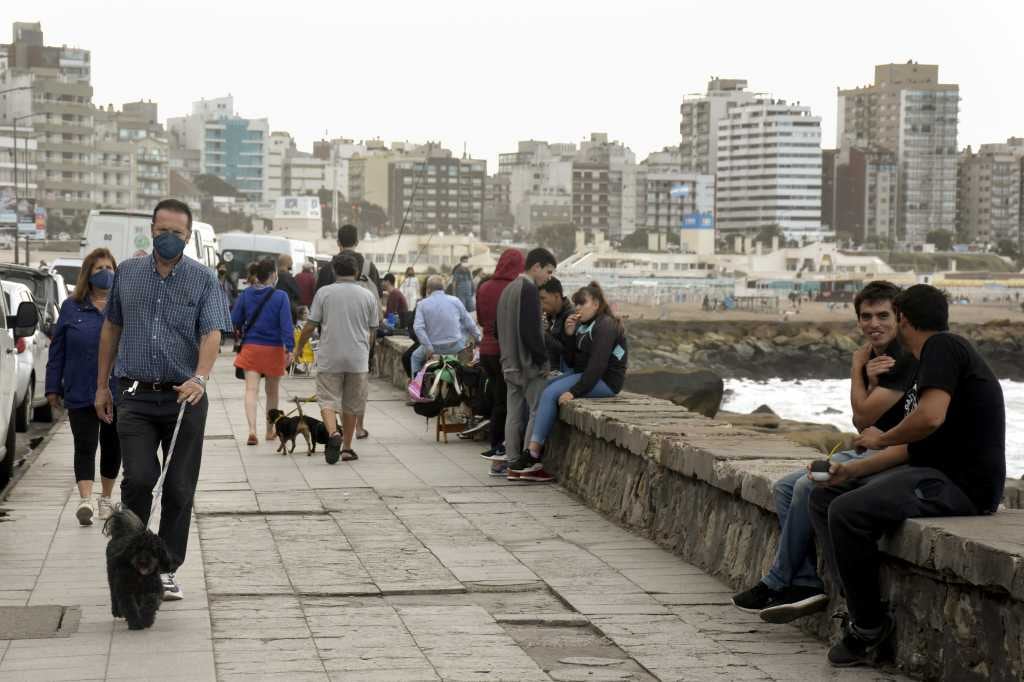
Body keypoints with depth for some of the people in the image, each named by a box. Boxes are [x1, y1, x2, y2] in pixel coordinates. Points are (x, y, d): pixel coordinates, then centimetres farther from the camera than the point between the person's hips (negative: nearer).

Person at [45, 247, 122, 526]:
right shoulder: (72, 307, 3)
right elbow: (57, 350, 6)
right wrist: (53, 388, 2)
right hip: (80, 394, -1)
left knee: (112, 447, 10)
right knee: (85, 447, -7)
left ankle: (105, 498, 25)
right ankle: (85, 499, -15)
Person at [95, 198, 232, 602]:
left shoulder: (203, 280, 0)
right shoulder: (127, 273, 8)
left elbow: (212, 334, -11)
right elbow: (111, 329, 16)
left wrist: (200, 377, -29)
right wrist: (102, 385, 15)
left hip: (184, 397, 0)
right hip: (135, 397, 0)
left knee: (179, 489, 3)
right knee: (139, 478, -14)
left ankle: (167, 570, 16)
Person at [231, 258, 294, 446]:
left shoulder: (246, 294, 0)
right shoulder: (280, 296, -10)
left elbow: (235, 321, 3)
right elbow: (286, 324, -17)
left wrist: (241, 334, 23)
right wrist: (289, 349, -17)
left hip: (251, 347, 1)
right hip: (274, 349, -1)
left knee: (251, 389, -4)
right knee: (272, 391, 16)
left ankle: (252, 430, -23)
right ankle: (270, 430, 30)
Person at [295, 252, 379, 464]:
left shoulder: (324, 293, -3)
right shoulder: (368, 296, 2)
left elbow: (310, 326, -3)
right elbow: (372, 331, 8)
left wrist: (298, 348, 13)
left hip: (329, 358, -1)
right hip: (358, 359, 1)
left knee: (328, 400, 2)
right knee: (351, 404, 12)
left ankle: (333, 433, -23)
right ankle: (347, 447, 18)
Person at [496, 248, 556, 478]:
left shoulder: (508, 289, 15)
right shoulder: (529, 289, -14)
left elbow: (497, 329, 19)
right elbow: (531, 330, -21)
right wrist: (543, 357, -12)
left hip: (510, 363, 9)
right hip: (529, 364, -9)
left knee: (514, 414, 10)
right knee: (536, 412, -6)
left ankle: (512, 460, 11)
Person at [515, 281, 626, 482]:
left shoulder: (605, 326, -13)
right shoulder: (584, 325, 16)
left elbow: (598, 364, -23)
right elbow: (572, 361, 12)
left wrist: (575, 391, -28)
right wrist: (569, 335, -2)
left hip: (605, 380, -9)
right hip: (584, 374, 9)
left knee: (550, 394, -22)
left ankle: (533, 456, -20)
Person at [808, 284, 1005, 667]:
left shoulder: (941, 347, -10)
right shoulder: (924, 365, 21)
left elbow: (931, 417, -27)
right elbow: (912, 446, 20)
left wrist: (881, 439, -9)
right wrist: (852, 470, 9)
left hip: (964, 486, -11)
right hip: (934, 472, 11)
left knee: (848, 511, -27)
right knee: (824, 497, 10)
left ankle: (868, 626, -10)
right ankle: (858, 605, 0)